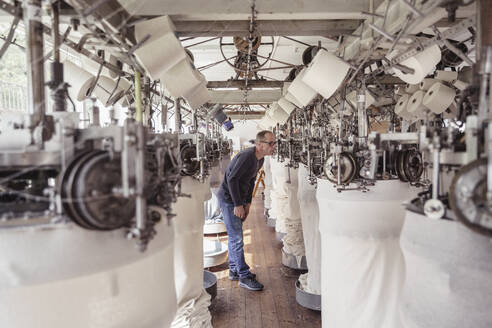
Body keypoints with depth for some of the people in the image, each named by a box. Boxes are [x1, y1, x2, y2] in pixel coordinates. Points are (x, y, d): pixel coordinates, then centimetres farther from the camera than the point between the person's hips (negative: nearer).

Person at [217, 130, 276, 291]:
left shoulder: (259, 159, 6)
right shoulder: (247, 156, -24)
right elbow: (232, 179, -26)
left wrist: (247, 203, 12)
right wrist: (238, 205, -22)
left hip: (238, 199, 10)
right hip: (228, 198, -10)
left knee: (234, 236, 17)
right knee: (236, 238, -5)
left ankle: (234, 270, 29)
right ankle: (244, 276, 3)